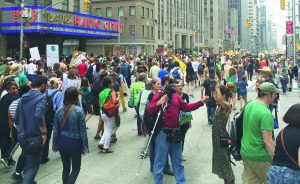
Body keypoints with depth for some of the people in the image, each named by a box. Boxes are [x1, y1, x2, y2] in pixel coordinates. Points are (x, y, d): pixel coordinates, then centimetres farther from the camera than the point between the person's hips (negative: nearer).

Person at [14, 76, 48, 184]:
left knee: (29, 162, 24)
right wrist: (44, 132, -20)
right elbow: (38, 116, -30)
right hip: (34, 137, -7)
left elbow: (16, 119, 12)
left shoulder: (23, 98, 10)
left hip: (22, 136, 8)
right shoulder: (41, 97, -14)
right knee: (33, 165, 2)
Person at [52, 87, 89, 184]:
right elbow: (83, 131, -13)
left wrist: (55, 144, 13)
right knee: (76, 168, 11)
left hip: (62, 142, 4)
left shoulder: (59, 110, -3)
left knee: (66, 167, 19)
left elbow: (56, 130, 2)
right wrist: (85, 146, -4)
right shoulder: (79, 111, -15)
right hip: (74, 142, -4)